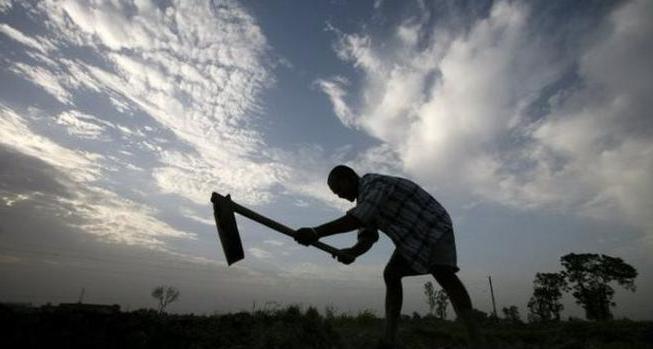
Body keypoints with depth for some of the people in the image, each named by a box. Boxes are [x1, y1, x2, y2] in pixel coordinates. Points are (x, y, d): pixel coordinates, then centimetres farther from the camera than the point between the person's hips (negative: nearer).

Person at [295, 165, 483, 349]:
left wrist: (317, 232, -44)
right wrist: (352, 253, -30)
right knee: (391, 274, -1)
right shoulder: (364, 200, 5)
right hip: (412, 237, 9)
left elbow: (359, 218, -41)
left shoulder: (373, 183, -24)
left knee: (442, 272, -28)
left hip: (435, 227, -9)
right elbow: (367, 237, -7)